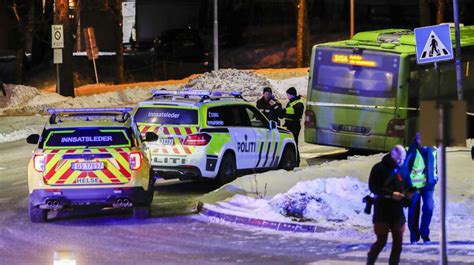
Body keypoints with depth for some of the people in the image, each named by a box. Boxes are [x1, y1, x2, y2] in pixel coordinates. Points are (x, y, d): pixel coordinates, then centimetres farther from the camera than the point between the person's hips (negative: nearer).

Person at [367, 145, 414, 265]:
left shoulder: (402, 170, 10)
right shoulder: (380, 169, -6)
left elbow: (408, 188, 17)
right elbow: (373, 187, -12)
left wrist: (406, 194, -8)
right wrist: (391, 194, -22)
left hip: (398, 211, 5)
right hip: (382, 211, -5)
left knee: (398, 242, 5)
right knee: (381, 241, -4)